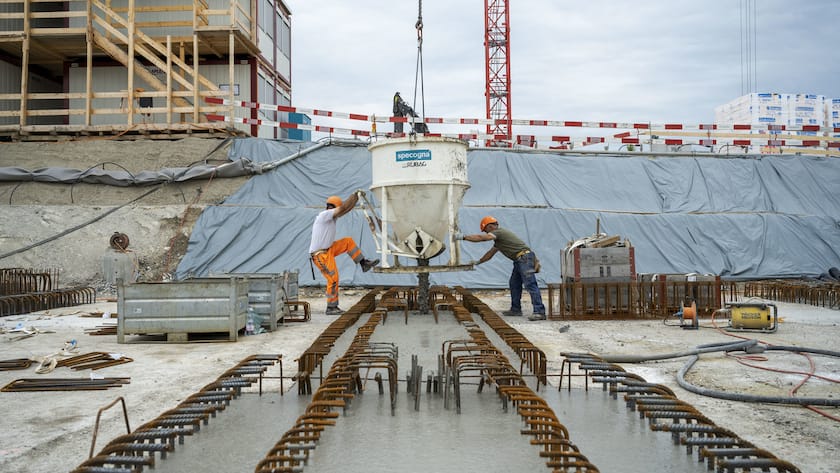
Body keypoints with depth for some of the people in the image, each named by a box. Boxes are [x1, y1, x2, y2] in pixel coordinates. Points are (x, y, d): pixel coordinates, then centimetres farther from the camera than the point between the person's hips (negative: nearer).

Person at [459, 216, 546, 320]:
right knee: (514, 284, 15)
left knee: (530, 285, -16)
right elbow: (491, 253, 34)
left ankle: (539, 312, -22)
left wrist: (463, 237, -9)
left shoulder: (499, 232, -8)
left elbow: (480, 237, -17)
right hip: (520, 261, 11)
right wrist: (477, 262, 37)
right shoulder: (498, 236, 25)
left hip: (525, 258, -11)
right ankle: (515, 309, 21)